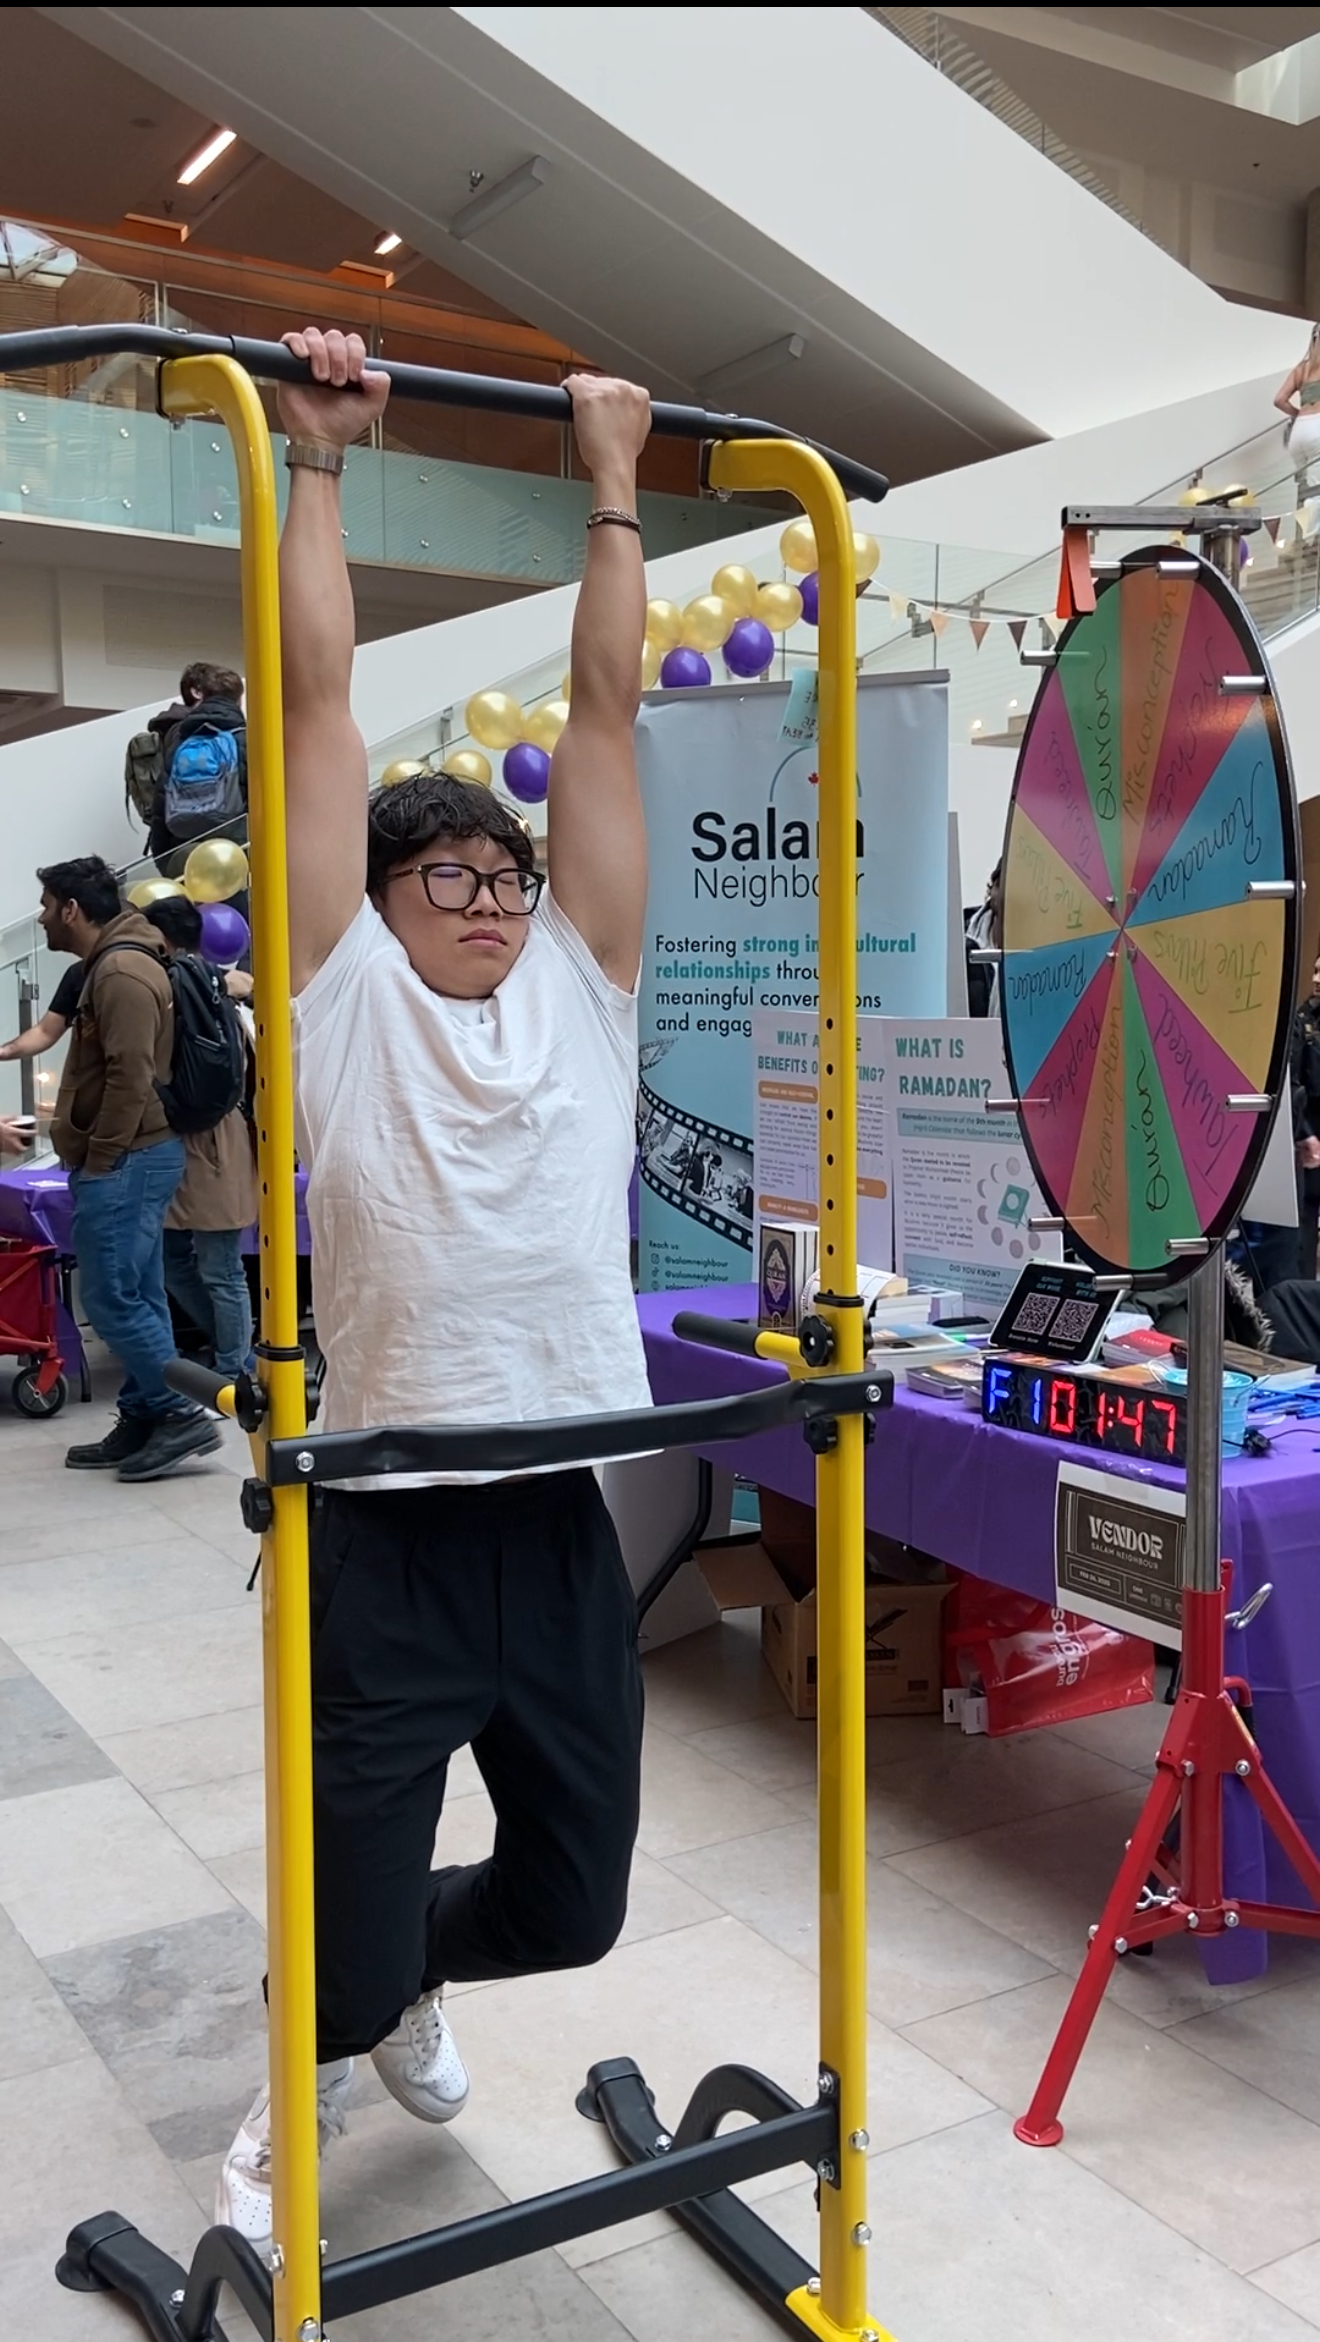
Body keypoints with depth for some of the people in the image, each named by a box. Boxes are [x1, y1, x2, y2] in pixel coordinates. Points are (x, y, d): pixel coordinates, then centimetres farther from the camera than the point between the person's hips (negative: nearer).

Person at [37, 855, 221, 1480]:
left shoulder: (121, 973, -16)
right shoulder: (109, 966, 17)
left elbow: (131, 1080, -23)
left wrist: (97, 1162, -18)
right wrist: (90, 1154, 18)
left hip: (125, 1164, -10)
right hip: (129, 1161, 10)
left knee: (111, 1298, -8)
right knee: (136, 1297, 11)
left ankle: (181, 1414, -2)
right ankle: (143, 1422, 17)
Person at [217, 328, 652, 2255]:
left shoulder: (580, 985, 8)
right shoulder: (347, 995, -1)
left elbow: (609, 709, 8)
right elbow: (319, 697, -2)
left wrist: (615, 487, 12)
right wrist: (319, 458, 2)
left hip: (564, 1515, 4)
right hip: (388, 1531, -4)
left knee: (573, 1902, 16)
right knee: (354, 1917, 7)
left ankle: (411, 1978, 51)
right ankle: (303, 2100, 44)